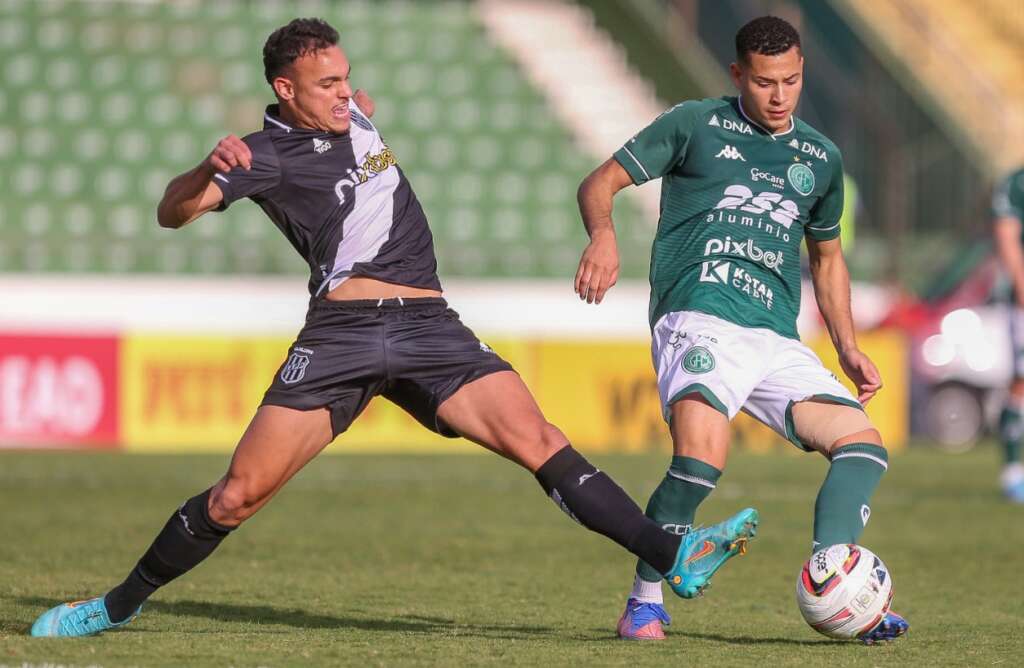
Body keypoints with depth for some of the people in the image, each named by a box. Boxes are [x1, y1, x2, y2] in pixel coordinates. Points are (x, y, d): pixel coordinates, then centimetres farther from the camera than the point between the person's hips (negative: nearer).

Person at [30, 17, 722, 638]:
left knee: (537, 442, -16)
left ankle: (669, 557, -26)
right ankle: (120, 604, 12)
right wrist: (210, 170, -31)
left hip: (429, 329, 4)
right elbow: (173, 212, -16)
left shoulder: (352, 114, 19)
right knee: (240, 493, -7)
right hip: (340, 330, -4)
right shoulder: (268, 154, 0)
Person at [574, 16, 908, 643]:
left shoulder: (821, 158, 20)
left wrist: (849, 348, 21)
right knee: (702, 455, -30)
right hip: (698, 318, -6)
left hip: (777, 340, 6)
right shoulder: (695, 125, 7)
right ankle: (646, 601, -13)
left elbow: (827, 256, 32)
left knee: (864, 444, -12)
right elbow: (601, 183, 7)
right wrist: (603, 233, -16)